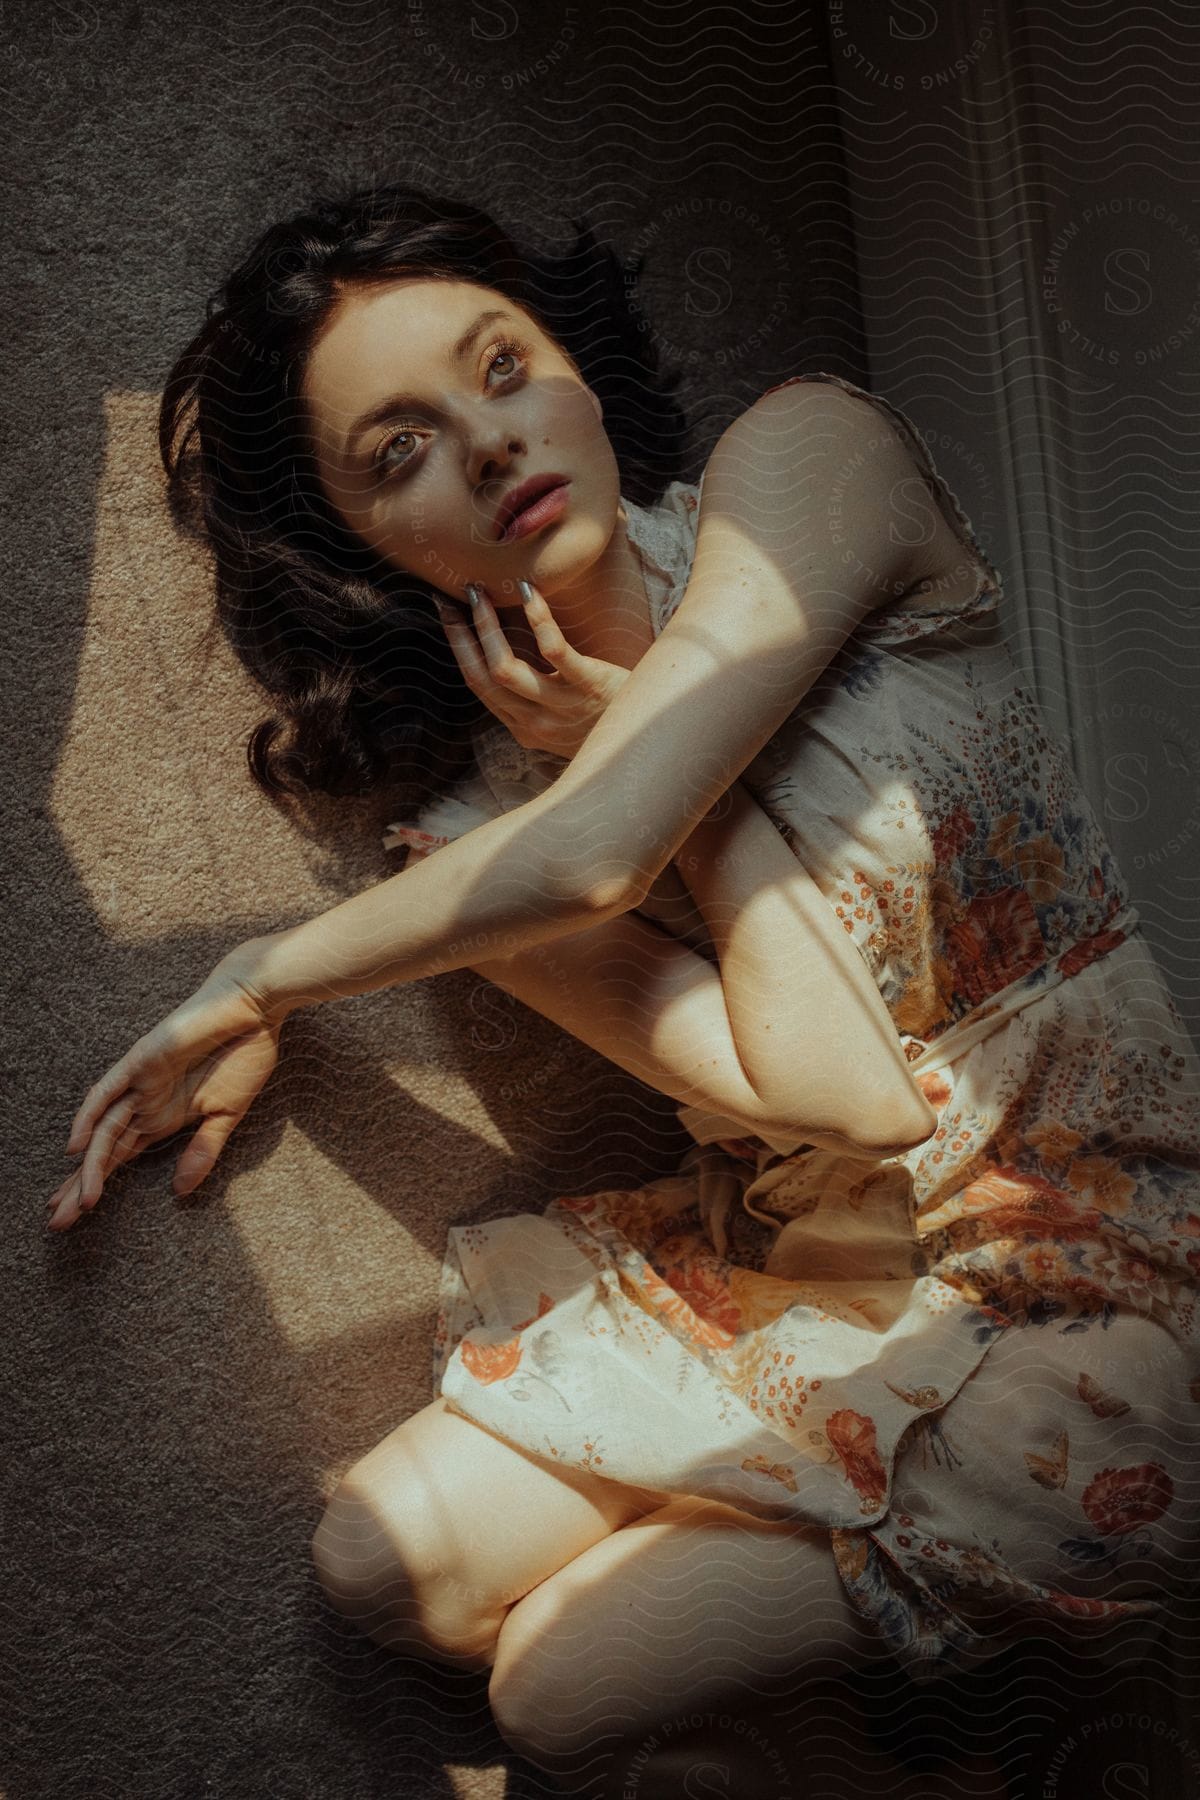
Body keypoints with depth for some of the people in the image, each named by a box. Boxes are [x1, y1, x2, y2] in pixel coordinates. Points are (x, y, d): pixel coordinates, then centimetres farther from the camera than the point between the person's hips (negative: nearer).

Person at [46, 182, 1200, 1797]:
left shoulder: (808, 455, -11)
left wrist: (259, 984, -12)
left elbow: (594, 852, -26)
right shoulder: (477, 847, -3)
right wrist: (629, 739, -14)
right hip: (787, 1278, 5)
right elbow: (832, 1092, -18)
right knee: (391, 1564, -3)